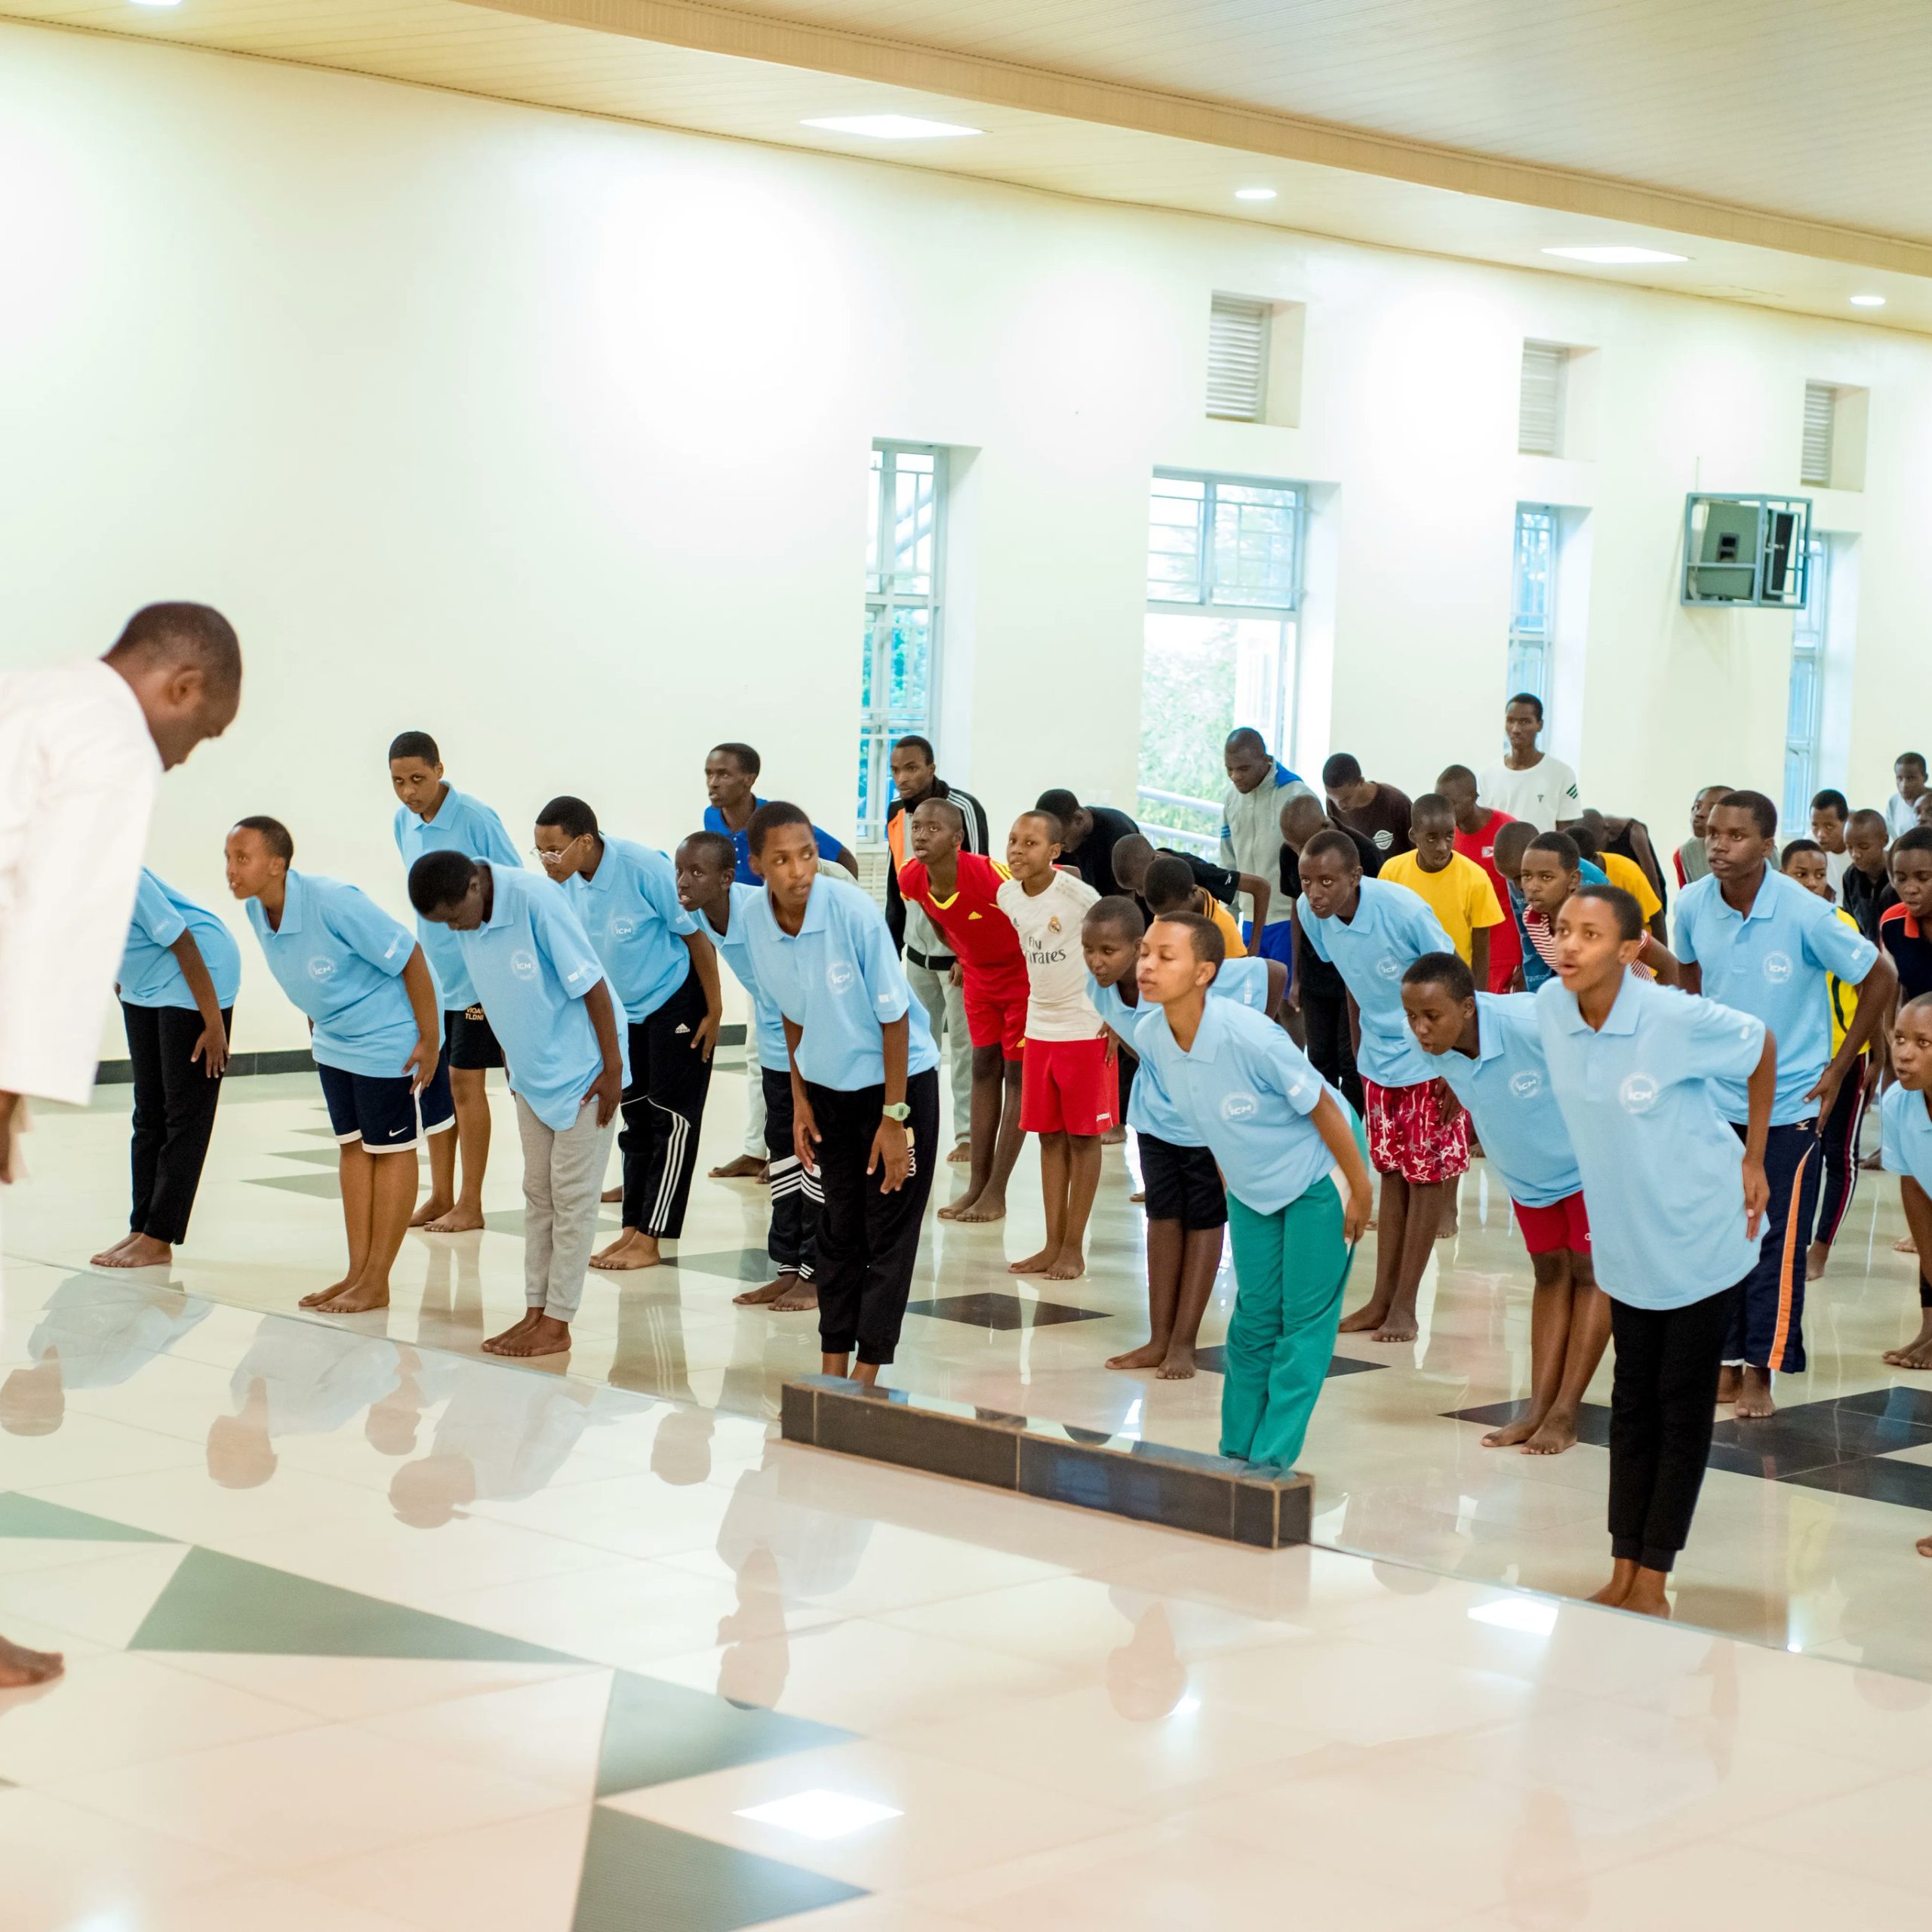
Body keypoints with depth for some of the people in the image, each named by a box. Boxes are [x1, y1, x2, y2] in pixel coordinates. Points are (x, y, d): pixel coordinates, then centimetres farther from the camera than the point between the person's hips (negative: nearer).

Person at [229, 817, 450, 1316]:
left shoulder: (333, 903, -31)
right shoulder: (257, 912, -8)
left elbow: (410, 957, -24)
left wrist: (430, 1040, -21)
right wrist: (319, 1030, 18)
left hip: (392, 1038, -8)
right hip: (334, 1040, 8)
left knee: (390, 1149, 2)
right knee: (352, 1145, 12)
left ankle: (376, 1282, 8)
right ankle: (357, 1272, 19)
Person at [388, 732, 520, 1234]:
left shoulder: (475, 817, -17)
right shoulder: (404, 822, 3)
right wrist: (422, 955, 16)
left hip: (475, 975, -6)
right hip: (429, 973, 6)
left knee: (467, 1083, -2)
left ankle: (470, 1206, 7)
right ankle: (440, 1196, 20)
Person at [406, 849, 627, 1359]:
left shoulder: (535, 900, -26)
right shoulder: (467, 923, -5)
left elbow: (592, 983, -21)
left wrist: (612, 1068, -18)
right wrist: (510, 1063, 15)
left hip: (583, 1069, -7)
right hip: (530, 1073, 7)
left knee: (572, 1196, -1)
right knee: (537, 1193, 11)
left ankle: (558, 1323, 5)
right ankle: (535, 1311, 18)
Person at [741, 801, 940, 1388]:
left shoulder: (854, 912, -26)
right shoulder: (755, 921, -12)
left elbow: (894, 1016, -19)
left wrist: (894, 1116, -17)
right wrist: (799, 1099, 7)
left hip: (898, 1078, -5)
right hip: (827, 1084, 5)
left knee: (889, 1233, -2)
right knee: (838, 1229, 11)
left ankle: (867, 1371, 3)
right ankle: (833, 1363, 18)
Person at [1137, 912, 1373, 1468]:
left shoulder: (1250, 1037, -35)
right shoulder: (1150, 1038, -16)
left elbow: (1322, 1108, -23)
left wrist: (1360, 1192, -15)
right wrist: (1230, 1177, 14)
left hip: (1315, 1179, -5)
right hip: (1249, 1188, 6)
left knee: (1305, 1318, -2)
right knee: (1253, 1318, 9)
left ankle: (1272, 1459, 2)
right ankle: (1236, 1453, 15)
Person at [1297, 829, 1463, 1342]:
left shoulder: (1402, 910, -29)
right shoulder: (1311, 913, -12)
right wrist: (1359, 1050, 12)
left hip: (1431, 1059, -5)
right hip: (1379, 1057, 5)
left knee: (1428, 1176, 0)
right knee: (1392, 1174, 12)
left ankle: (1404, 1305, 6)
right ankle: (1382, 1299, 17)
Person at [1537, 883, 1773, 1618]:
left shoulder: (1677, 1020, -25)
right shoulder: (1549, 1009, -9)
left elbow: (1761, 1047, -7)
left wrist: (1753, 1159, -3)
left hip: (1703, 1240, -5)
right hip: (1626, 1242, 5)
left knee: (1684, 1409, 4)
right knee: (1632, 1406, 11)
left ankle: (1652, 1583, 11)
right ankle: (1622, 1575, 19)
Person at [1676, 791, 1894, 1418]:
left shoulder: (1804, 913, -19)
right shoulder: (1693, 906, -6)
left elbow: (1880, 978, -9)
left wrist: (1837, 1068, -6)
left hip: (1789, 1106, -4)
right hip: (1715, 1101, 4)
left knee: (1778, 1244, 0)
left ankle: (1760, 1371, 10)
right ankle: (1727, 1363, 21)